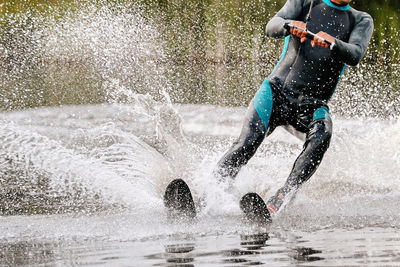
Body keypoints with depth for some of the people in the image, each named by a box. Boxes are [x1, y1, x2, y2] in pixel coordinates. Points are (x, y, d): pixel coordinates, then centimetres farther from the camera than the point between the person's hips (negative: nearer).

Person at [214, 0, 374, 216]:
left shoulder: (361, 21, 12)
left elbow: (355, 56, -8)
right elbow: (271, 28, -5)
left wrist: (332, 43, -30)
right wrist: (290, 25, -29)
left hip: (312, 106, 0)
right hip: (277, 90, 0)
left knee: (321, 135, -32)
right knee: (249, 141, -24)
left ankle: (280, 200, -38)